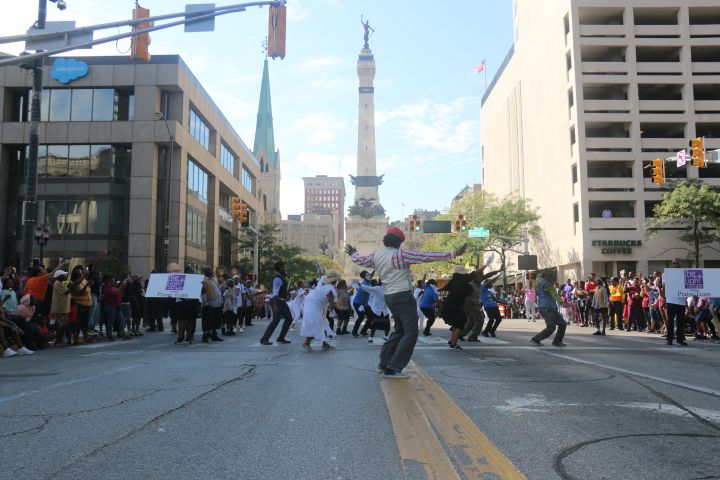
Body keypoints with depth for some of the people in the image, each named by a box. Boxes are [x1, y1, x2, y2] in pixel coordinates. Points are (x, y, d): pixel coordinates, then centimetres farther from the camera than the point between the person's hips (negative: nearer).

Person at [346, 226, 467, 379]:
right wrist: (453, 254, -18)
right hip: (403, 296, -8)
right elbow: (427, 256, -18)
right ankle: (393, 369, -9)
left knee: (400, 330, 22)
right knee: (411, 333, -5)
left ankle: (384, 363, 26)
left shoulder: (376, 255, 7)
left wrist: (353, 253, 49)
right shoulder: (400, 254, -13)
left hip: (389, 296, 9)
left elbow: (361, 260, 26)